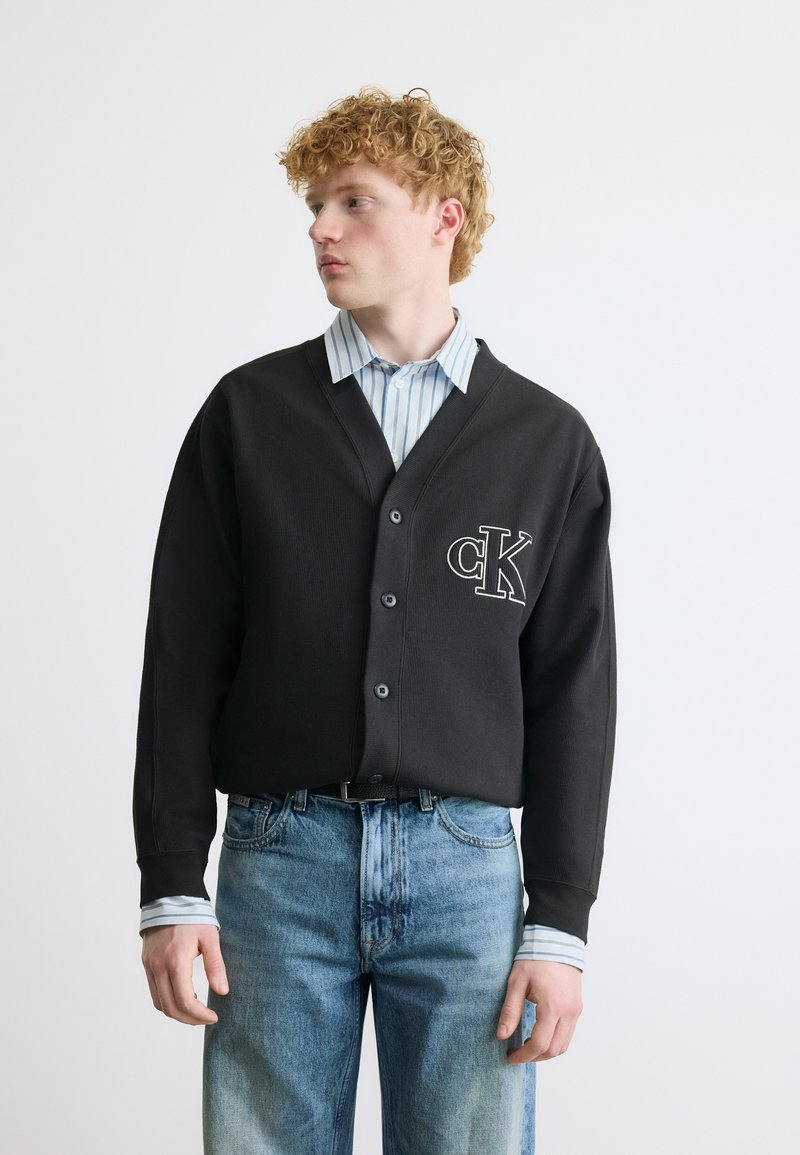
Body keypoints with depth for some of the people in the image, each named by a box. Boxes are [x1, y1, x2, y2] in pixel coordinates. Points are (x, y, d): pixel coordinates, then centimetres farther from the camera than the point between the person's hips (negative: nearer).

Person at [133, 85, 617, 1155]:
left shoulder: (549, 441, 5)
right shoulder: (249, 413, 5)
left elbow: (574, 694, 4)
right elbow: (182, 665, 4)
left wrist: (560, 924, -1)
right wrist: (172, 890, -2)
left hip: (468, 865, 0)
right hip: (280, 859, 0)